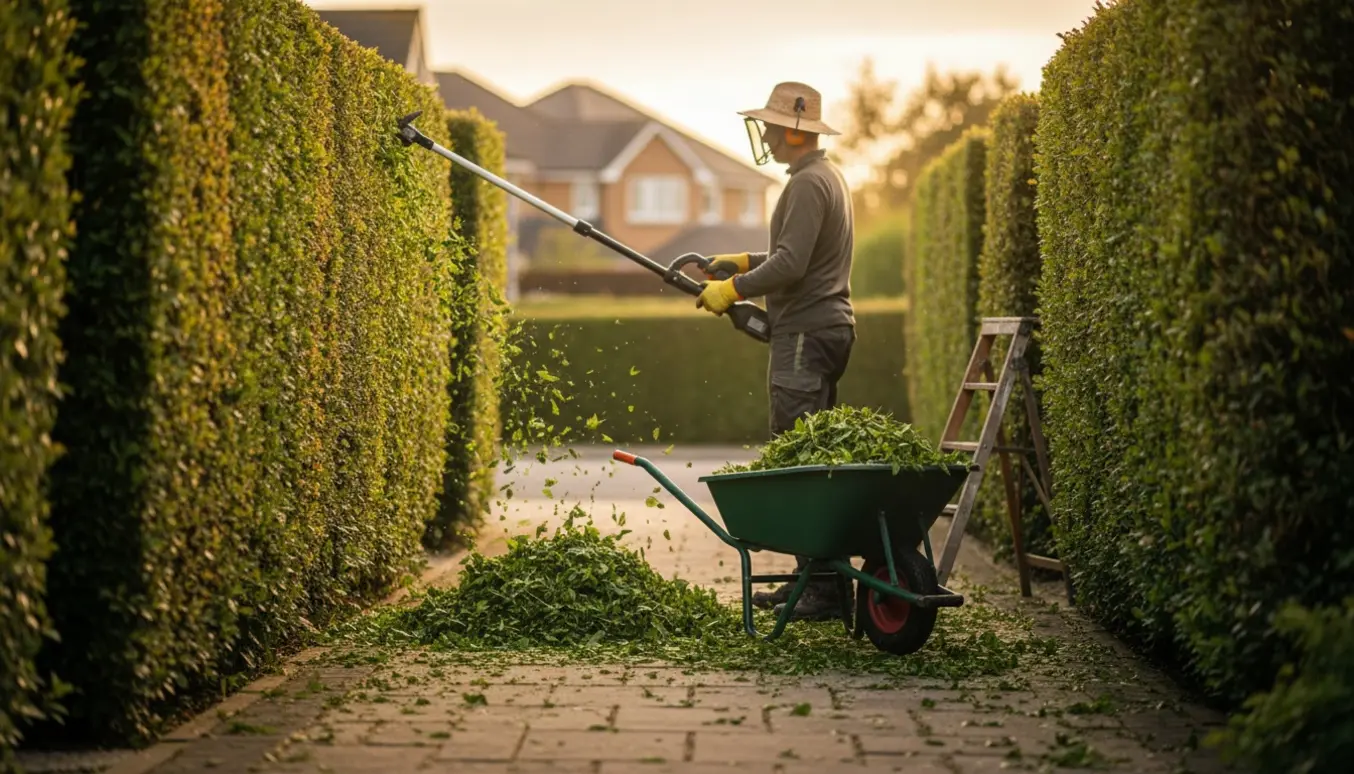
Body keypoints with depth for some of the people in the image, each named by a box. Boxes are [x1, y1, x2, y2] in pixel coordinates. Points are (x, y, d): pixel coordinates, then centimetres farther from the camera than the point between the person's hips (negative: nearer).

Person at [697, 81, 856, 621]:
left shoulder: (808, 184, -13)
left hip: (807, 333, -11)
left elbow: (791, 264, -22)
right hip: (825, 329, 11)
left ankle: (826, 589, -12)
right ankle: (810, 577, 16)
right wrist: (744, 262, 21)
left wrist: (734, 289, -13)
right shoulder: (825, 177, 20)